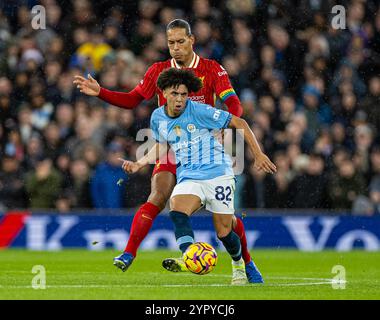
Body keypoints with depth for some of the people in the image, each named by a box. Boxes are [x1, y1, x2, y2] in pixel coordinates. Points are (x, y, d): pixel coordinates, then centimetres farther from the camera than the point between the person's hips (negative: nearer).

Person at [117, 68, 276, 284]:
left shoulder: (200, 111, -12)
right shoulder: (158, 118, 4)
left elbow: (240, 123, -7)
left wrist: (258, 155, -8)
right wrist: (139, 164, 11)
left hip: (218, 173, -4)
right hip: (188, 177, 4)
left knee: (223, 231, -2)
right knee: (177, 212, -28)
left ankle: (238, 264, 29)